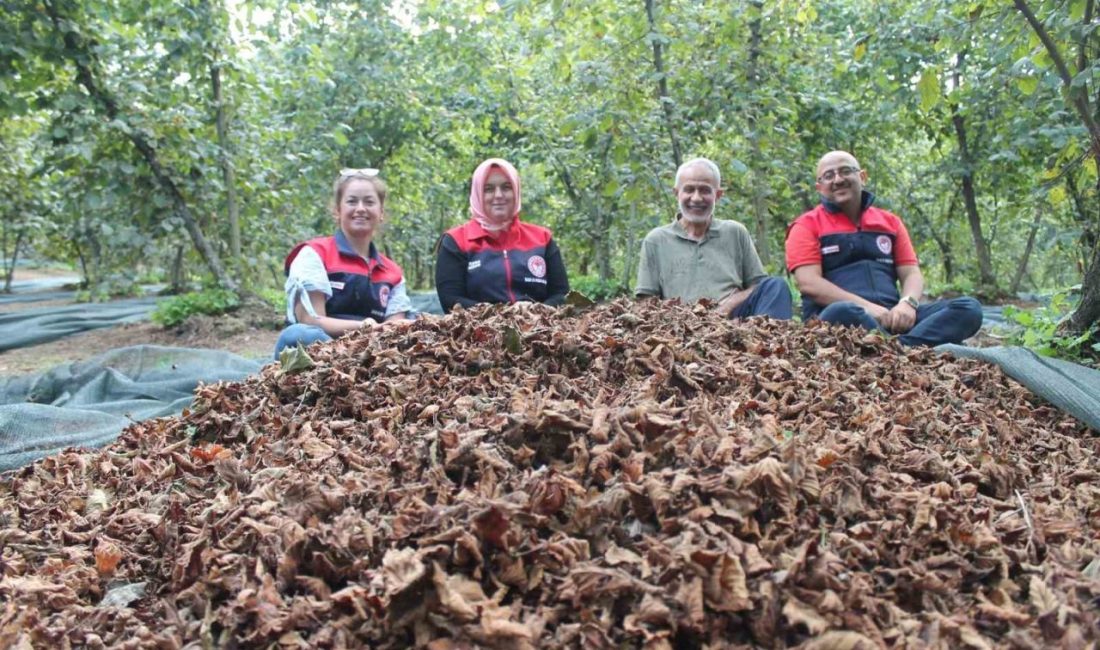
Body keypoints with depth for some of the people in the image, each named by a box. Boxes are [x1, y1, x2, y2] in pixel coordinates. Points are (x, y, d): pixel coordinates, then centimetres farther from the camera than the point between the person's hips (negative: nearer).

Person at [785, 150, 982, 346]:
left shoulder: (890, 222, 22)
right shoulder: (807, 226, 8)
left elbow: (912, 274, 16)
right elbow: (809, 284, -6)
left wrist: (907, 303, -9)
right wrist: (866, 306, -17)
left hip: (891, 315, 5)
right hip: (834, 319, -5)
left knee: (969, 308, -17)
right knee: (842, 313, -40)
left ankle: (898, 348, -41)